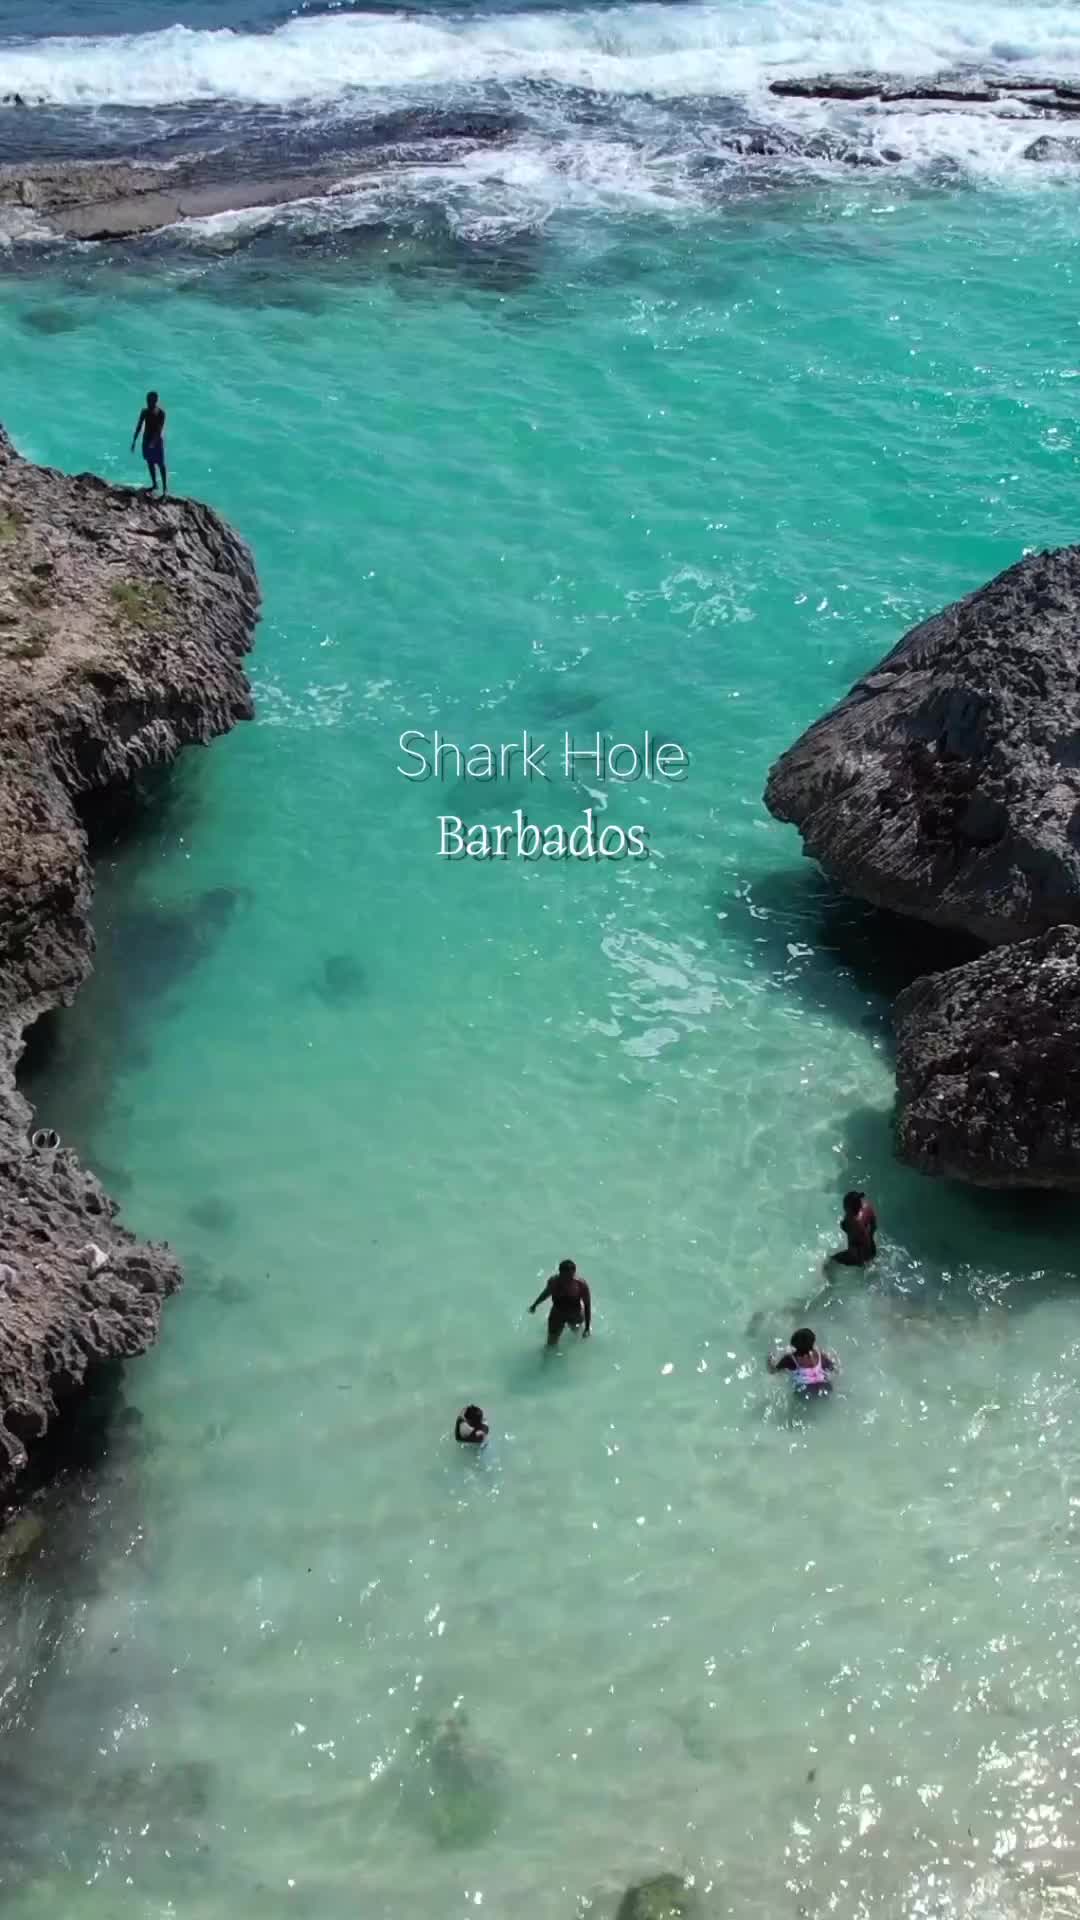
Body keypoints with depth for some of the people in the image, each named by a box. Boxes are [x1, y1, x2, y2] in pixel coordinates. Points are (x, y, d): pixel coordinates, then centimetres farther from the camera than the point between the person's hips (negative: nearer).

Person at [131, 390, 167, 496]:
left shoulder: (161, 413, -17)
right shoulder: (145, 412, -2)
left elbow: (160, 429, -24)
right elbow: (139, 426, 2)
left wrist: (153, 442, -35)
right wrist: (134, 441, -1)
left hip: (157, 441, -6)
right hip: (146, 440, 6)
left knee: (160, 465, 1)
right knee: (150, 463, 16)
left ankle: (165, 488, 6)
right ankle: (154, 484, 32)